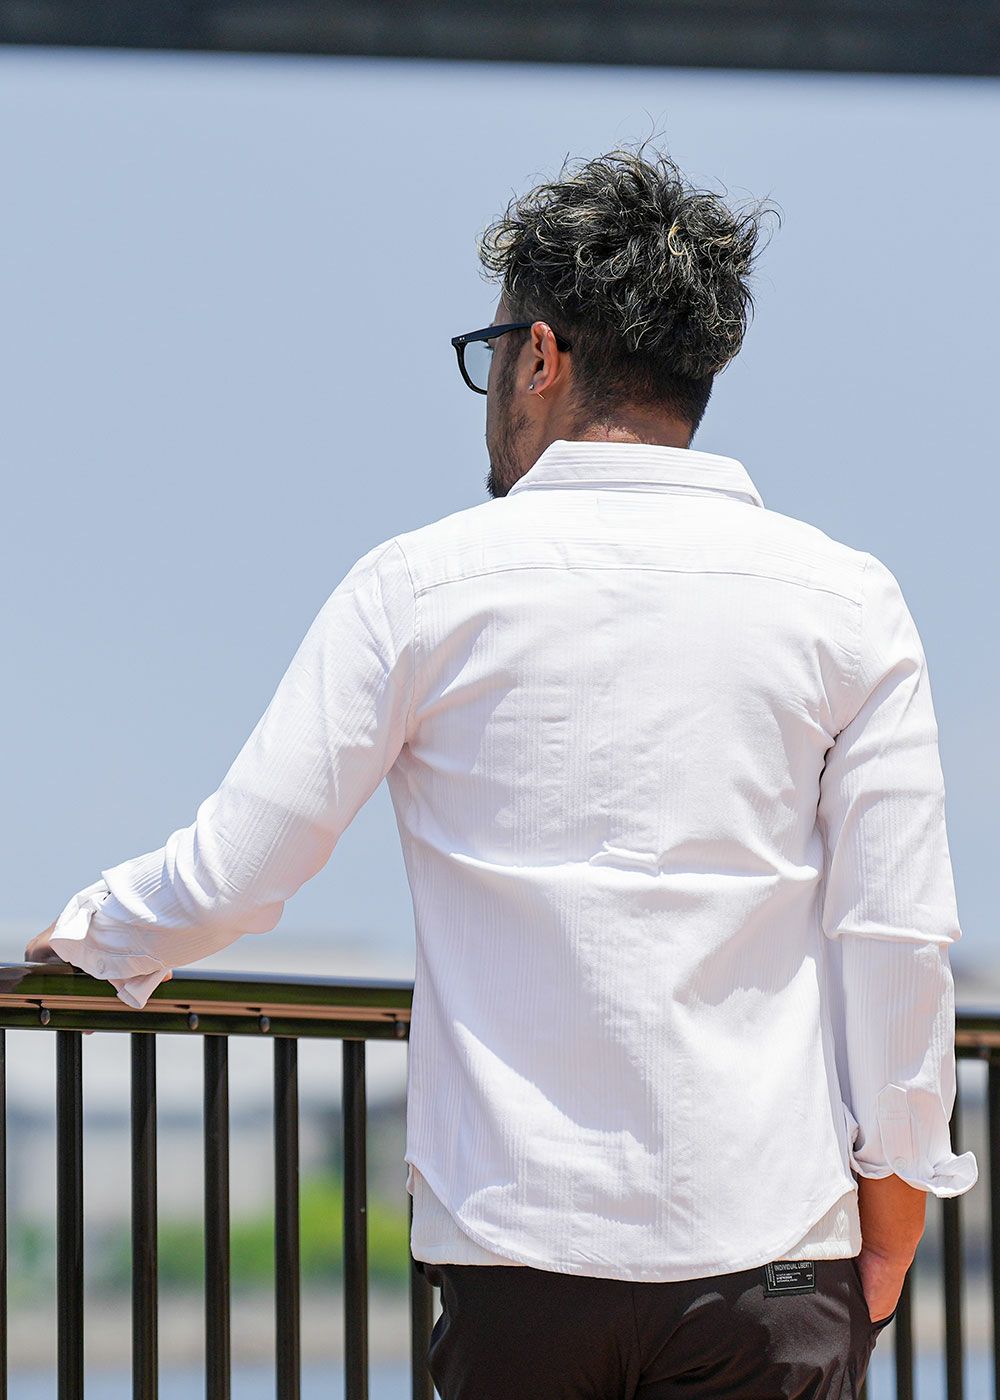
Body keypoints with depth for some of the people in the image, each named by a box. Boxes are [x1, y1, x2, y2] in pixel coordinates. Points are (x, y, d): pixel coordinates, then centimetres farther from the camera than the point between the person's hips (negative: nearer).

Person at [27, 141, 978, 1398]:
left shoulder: (424, 586, 0)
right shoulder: (847, 601, 2)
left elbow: (233, 875, 1)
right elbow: (899, 936, 0)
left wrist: (95, 935, 21)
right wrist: (895, 1179, 9)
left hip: (517, 1248, 0)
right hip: (768, 1250, 0)